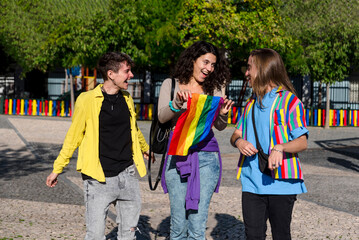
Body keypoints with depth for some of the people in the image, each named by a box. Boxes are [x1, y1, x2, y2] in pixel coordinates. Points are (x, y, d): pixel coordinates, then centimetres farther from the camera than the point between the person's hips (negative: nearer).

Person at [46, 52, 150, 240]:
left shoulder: (127, 99, 9)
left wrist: (145, 149, 44)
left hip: (127, 175, 5)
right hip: (98, 180, -5)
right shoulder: (87, 100, -7)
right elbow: (73, 136, 1)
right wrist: (57, 169, 3)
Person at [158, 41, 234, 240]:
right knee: (178, 224, 2)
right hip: (177, 154, -1)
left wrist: (223, 114, -13)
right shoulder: (171, 84, 9)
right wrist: (177, 102, -22)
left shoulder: (213, 88, 12)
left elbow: (220, 126, 9)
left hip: (206, 156, 1)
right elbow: (162, 117, -4)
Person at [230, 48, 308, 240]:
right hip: (252, 182, 5)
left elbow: (302, 142, -8)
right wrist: (238, 142, -6)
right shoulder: (252, 103, 19)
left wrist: (280, 148, -28)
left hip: (281, 181, -5)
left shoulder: (289, 101, -3)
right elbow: (236, 135, 18)